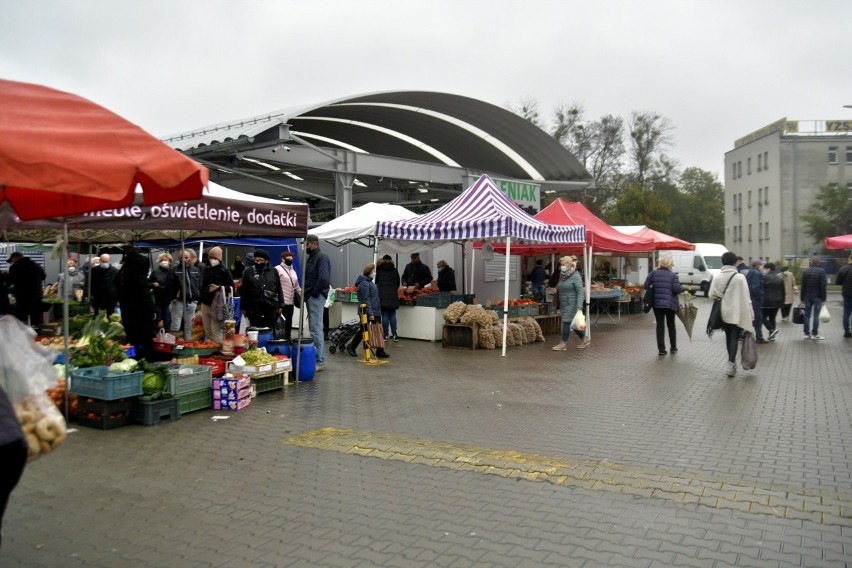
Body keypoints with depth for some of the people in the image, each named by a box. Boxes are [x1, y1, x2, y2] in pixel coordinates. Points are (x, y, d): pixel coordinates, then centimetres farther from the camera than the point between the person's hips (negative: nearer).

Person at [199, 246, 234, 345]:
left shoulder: (225, 271, -5)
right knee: (207, 331, 11)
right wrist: (200, 300, 21)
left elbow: (231, 287, -8)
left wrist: (219, 288, -21)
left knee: (216, 332, -10)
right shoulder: (206, 270, 15)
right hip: (205, 304, 7)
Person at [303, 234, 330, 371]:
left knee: (316, 328, -9)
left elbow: (323, 278, -22)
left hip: (316, 297, -10)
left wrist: (313, 293, -16)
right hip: (310, 297, 10)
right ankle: (314, 357, 22)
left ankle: (320, 361, -6)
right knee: (313, 328, 14)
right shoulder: (310, 258, 18)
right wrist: (305, 294, 12)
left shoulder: (322, 257, -12)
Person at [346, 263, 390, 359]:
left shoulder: (369, 282, 14)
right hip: (367, 312, -9)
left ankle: (380, 351, 4)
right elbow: (365, 300, -21)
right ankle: (351, 347, 22)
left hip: (375, 311, 9)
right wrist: (370, 313, -24)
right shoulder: (364, 283, -16)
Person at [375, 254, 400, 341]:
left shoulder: (379, 269, 2)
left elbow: (376, 281, 10)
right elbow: (398, 283, 12)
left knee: (384, 315, 0)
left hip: (382, 296, -2)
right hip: (393, 296, 2)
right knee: (392, 315, 6)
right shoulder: (394, 270, 7)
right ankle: (394, 335, 6)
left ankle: (386, 335, 0)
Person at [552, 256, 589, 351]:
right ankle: (584, 338, 27)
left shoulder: (575, 276, -13)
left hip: (572, 303, -8)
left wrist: (579, 306, -22)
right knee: (572, 323, 13)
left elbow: (580, 292, -16)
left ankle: (564, 343, 0)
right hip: (564, 303, 8)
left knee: (566, 322, -6)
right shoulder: (562, 276, 9)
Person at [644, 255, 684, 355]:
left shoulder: (654, 273, -1)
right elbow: (676, 289, -13)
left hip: (657, 303, 1)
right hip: (670, 304, -1)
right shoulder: (673, 275, -6)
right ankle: (673, 348, 24)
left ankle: (661, 349, 1)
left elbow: (646, 286, -3)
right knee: (671, 325, 15)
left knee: (660, 326, 4)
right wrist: (683, 288, 7)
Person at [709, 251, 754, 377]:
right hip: (737, 313, -3)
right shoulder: (740, 277, -11)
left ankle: (732, 362, 28)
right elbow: (746, 298, -10)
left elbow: (711, 295, -2)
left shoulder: (717, 278, -3)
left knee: (728, 336, 17)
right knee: (734, 338, -1)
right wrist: (751, 315, -5)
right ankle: (731, 364, -13)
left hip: (724, 313, 4)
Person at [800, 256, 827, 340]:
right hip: (817, 297, -4)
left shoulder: (805, 271, 5)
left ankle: (807, 333, 9)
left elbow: (803, 286, 5)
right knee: (816, 316, -1)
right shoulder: (821, 271, -8)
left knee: (807, 315, 8)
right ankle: (814, 334, 0)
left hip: (807, 297, 4)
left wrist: (802, 298, 9)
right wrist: (823, 298, -8)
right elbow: (823, 286, -11)